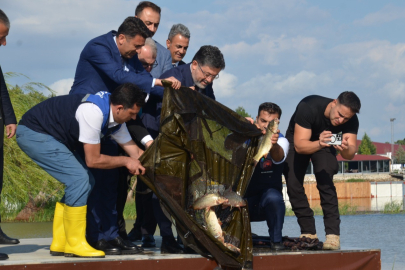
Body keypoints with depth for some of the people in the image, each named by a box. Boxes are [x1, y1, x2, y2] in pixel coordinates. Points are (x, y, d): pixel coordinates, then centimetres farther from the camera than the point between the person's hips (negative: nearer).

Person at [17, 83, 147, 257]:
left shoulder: (115, 118, 0)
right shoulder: (93, 112, -29)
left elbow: (133, 150, 11)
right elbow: (93, 160, -21)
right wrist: (125, 161, -10)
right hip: (32, 132, -10)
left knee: (85, 182, 6)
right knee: (78, 179, -17)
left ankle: (60, 243, 11)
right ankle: (75, 244, -8)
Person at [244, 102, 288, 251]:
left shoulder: (281, 141, -7)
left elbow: (279, 157, -31)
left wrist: (274, 145, -57)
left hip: (268, 193, -1)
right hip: (244, 198, 1)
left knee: (273, 198, -35)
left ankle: (276, 241, -13)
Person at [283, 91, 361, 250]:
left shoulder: (351, 121, -27)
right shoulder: (308, 107, -38)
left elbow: (350, 155, -32)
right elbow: (299, 145, -40)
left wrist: (346, 148, -56)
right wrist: (319, 143, -60)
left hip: (325, 143, 1)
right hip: (297, 140, -1)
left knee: (325, 182, -22)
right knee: (293, 185, -14)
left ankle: (333, 234, -23)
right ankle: (309, 233, -4)